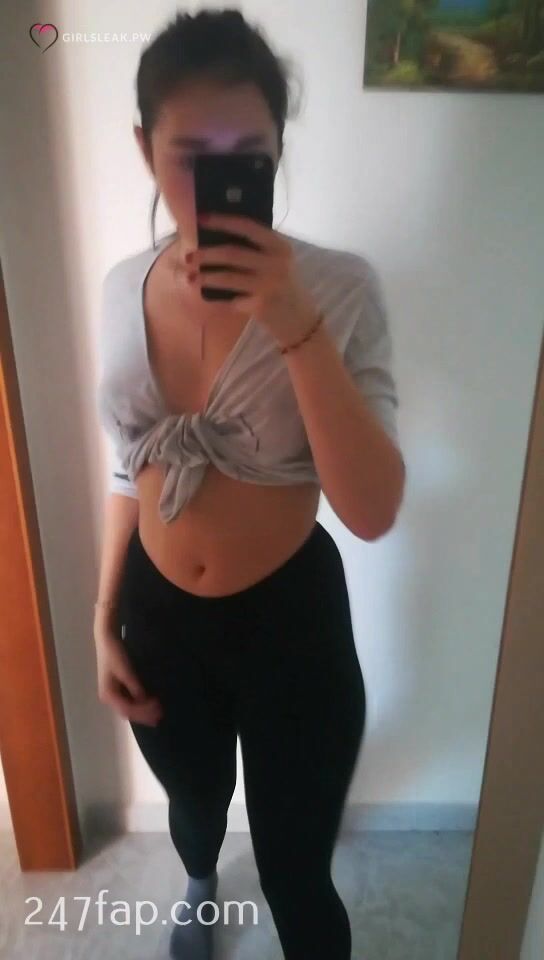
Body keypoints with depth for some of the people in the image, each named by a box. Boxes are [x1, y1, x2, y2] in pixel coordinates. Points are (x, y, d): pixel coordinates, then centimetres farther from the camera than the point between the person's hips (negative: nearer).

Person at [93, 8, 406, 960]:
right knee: (194, 800, 32)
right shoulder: (125, 287, -5)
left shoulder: (338, 286, -18)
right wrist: (104, 620, 6)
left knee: (295, 874, 15)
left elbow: (373, 511, -26)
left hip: (291, 621, -4)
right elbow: (130, 471, 4)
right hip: (160, 614, 4)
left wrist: (298, 329, -36)